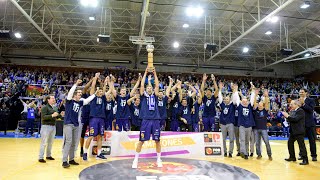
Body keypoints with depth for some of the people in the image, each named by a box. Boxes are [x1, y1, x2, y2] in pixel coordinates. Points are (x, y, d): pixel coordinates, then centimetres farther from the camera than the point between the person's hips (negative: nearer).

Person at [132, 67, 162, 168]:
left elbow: (157, 85, 5)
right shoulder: (143, 95, 10)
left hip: (155, 120, 2)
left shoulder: (155, 95, 14)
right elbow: (142, 85, 0)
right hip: (146, 120, -2)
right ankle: (135, 160, 12)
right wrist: (145, 73, 2)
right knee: (141, 141, 1)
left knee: (157, 140, 7)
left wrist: (155, 74, 6)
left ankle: (158, 160, 21)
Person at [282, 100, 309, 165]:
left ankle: (305, 160, 5)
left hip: (299, 131, -9)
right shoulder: (292, 111, 11)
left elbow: (296, 119, -26)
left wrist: (288, 116, -19)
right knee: (290, 143, 14)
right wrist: (286, 116, -2)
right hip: (293, 131, 9)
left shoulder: (300, 111, -14)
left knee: (301, 145, -4)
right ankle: (292, 157, 26)